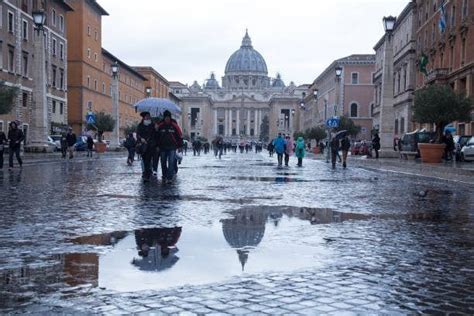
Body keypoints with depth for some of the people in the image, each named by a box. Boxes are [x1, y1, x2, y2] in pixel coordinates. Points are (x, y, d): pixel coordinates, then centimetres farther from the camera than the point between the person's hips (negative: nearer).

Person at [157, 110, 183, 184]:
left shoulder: (174, 125, -3)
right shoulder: (161, 126, 3)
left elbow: (180, 135, 2)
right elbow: (158, 136, 14)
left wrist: (179, 145, 0)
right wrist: (158, 145, 12)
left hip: (172, 147, -3)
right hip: (163, 147, 3)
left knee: (171, 163, -11)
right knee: (163, 163, 10)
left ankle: (169, 178, -13)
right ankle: (164, 177, 24)